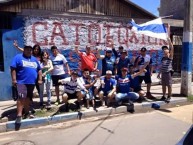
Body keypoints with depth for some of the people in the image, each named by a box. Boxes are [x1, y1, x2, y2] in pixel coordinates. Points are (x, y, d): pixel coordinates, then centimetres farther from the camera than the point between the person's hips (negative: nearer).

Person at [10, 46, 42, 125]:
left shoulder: (34, 59, 17)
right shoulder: (18, 57, 0)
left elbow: (39, 69, 19)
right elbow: (13, 69, -7)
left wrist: (40, 79, 10)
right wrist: (14, 79, -14)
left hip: (32, 82, 6)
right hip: (22, 82, -6)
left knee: (28, 97, 14)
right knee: (21, 97, -13)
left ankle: (27, 112, 26)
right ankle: (19, 115, -11)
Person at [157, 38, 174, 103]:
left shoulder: (170, 56, -4)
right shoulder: (163, 58, 13)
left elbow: (172, 48, -21)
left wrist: (169, 41, -30)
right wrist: (159, 73, 16)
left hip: (168, 73, -6)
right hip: (163, 73, 6)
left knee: (169, 85, 0)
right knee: (163, 85, 12)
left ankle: (169, 97, 10)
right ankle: (164, 96, 23)